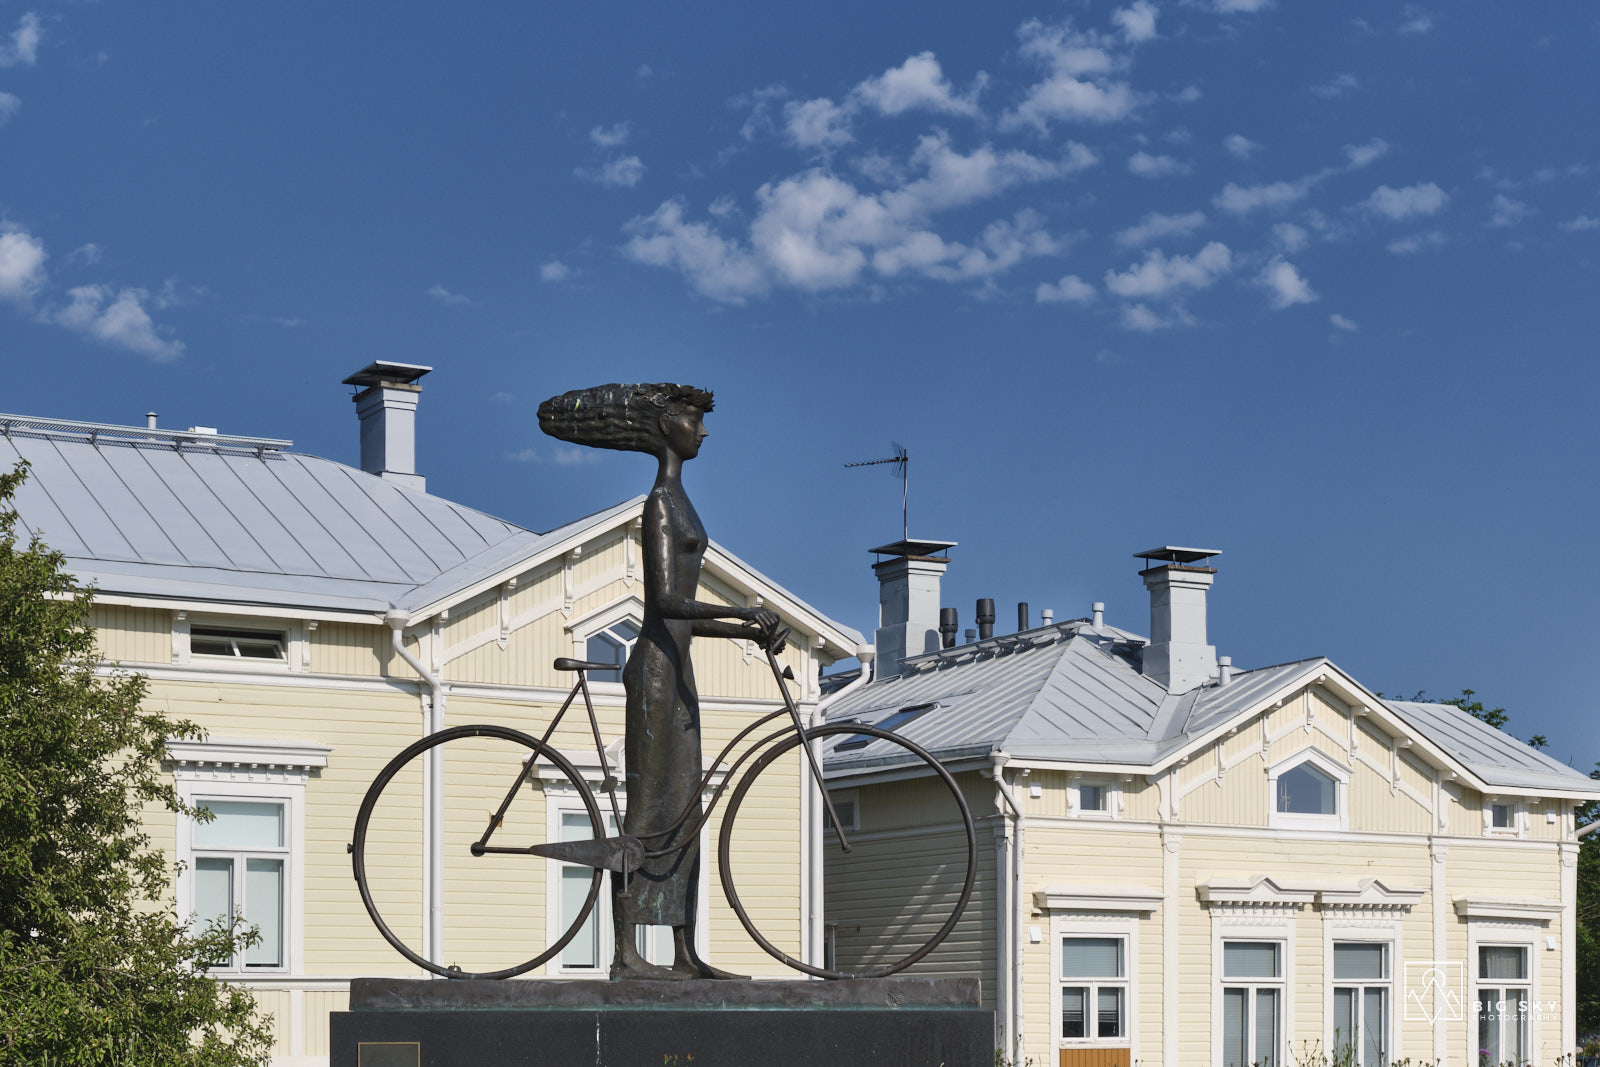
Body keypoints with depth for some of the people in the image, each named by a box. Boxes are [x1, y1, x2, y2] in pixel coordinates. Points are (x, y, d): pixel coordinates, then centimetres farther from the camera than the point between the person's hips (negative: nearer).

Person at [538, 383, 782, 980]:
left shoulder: (678, 502, 20)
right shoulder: (661, 502, -10)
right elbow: (666, 599, -22)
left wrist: (750, 632, 11)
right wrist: (743, 613, -30)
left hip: (675, 667, 10)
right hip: (655, 668, -10)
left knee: (683, 813, 9)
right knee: (649, 811, -10)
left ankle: (685, 954, 11)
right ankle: (626, 954, -9)